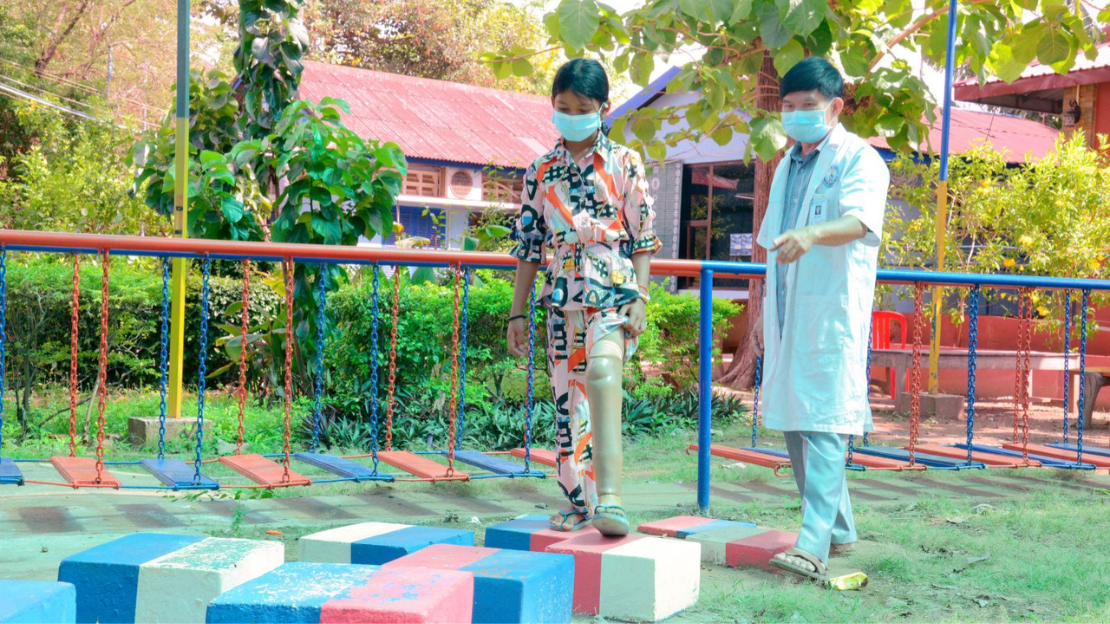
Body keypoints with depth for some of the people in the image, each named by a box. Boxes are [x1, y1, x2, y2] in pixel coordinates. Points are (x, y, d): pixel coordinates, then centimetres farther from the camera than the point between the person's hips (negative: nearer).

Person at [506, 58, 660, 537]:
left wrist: (640, 297, -7)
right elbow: (529, 244, 13)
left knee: (601, 370, -28)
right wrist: (518, 312, 11)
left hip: (613, 290, -4)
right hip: (563, 298, 4)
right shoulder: (541, 171, 11)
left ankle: (609, 499, -34)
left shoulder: (624, 164, 3)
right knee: (568, 397, 4)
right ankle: (578, 502, 16)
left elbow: (643, 237, 3)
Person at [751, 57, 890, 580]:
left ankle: (813, 543, -15)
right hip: (788, 315, 8)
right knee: (793, 422, 12)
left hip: (834, 312, -8)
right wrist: (764, 311, 23)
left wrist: (812, 233, -46)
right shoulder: (787, 165, 19)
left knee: (824, 423, -13)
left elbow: (859, 220, -26)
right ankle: (838, 526, 26)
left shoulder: (859, 160, -6)